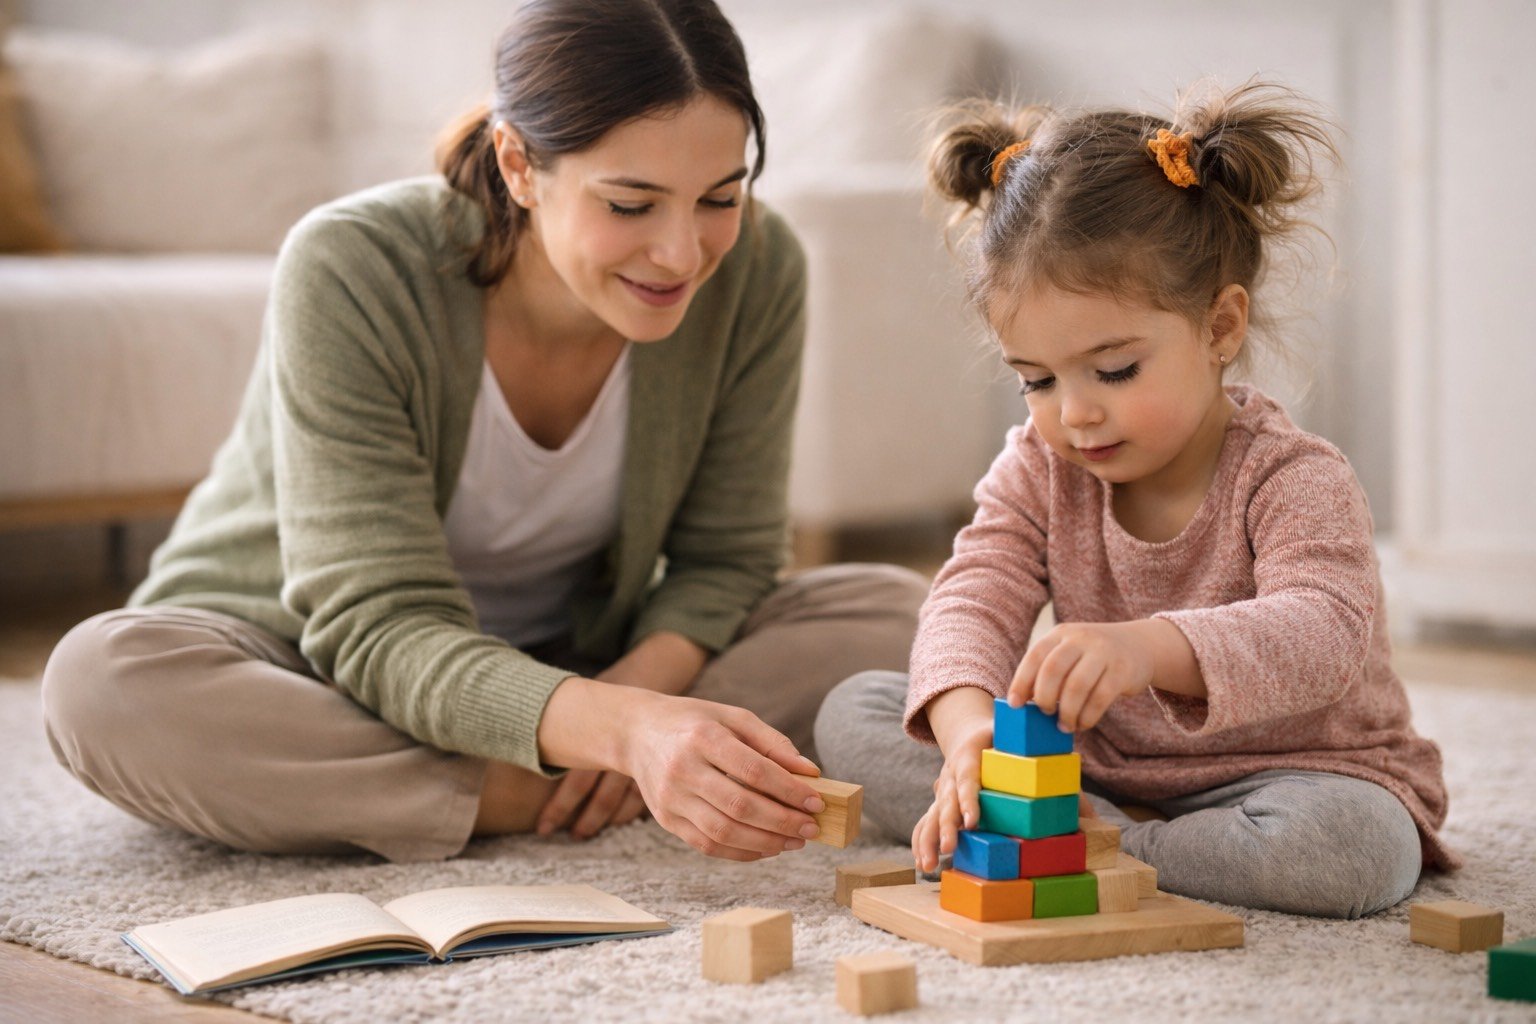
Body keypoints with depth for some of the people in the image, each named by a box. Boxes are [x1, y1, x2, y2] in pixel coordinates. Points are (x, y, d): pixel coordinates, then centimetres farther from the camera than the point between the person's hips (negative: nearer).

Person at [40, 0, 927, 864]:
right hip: (300, 661, -2)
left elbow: (726, 560, -7)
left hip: (571, 661, 3)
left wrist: (640, 689, -31)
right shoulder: (350, 272, -29)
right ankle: (524, 799, -25)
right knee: (102, 680, -36)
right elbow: (377, 628, -33)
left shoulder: (754, 269, -18)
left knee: (894, 612, -17)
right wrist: (621, 730, -52)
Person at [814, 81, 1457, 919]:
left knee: (1355, 847, -38)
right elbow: (973, 598, -16)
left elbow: (1324, 637, -37)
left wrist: (1150, 647, -57)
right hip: (1092, 771, 4)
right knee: (854, 714, -8)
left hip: (1285, 772, -4)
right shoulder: (1039, 469, -4)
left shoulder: (1294, 482, -20)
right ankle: (1101, 833, -20)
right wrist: (967, 722, -41)